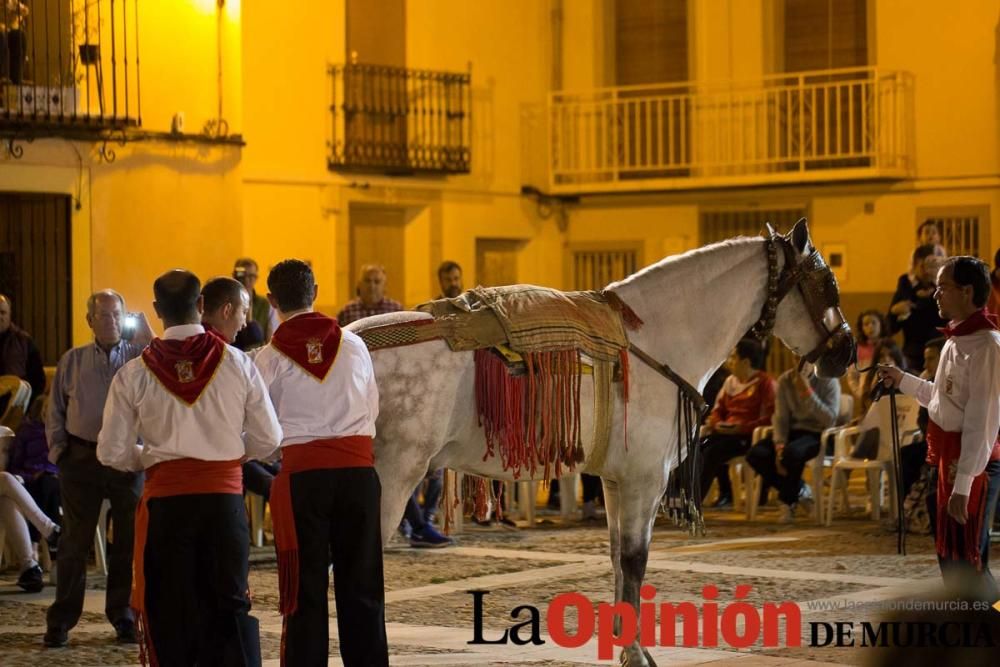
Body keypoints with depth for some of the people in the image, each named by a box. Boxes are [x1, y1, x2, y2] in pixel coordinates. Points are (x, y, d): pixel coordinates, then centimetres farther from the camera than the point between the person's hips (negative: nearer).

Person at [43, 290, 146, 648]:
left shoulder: (140, 357, 4)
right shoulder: (72, 361, 7)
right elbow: (55, 410, 12)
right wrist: (58, 450, 4)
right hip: (81, 458, 0)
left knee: (128, 541, 7)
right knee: (74, 541, 4)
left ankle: (123, 616, 20)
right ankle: (61, 621, 12)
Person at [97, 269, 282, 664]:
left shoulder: (134, 374, -3)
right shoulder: (237, 364, -3)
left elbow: (113, 453, -1)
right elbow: (268, 441, 1)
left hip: (165, 497, 0)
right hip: (224, 493, 0)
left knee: (169, 607, 9)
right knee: (229, 602, 8)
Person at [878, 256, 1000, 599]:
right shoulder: (957, 339, 14)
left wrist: (963, 484, -25)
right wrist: (902, 380, 20)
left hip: (972, 466, -10)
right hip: (951, 460, 10)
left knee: (965, 564, -9)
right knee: (951, 561, 16)